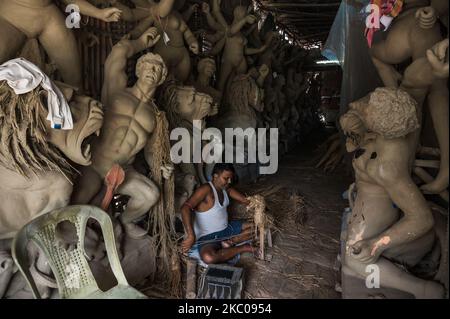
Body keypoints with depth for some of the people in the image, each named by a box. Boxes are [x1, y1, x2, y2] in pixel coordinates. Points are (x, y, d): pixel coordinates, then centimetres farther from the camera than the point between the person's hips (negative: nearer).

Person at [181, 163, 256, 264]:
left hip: (227, 228, 8)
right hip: (208, 235, -8)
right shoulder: (205, 189, -23)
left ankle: (230, 242, -11)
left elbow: (244, 200, 6)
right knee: (208, 258, -39)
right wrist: (191, 235, -44)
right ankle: (242, 248, -17)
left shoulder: (226, 188, 2)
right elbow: (185, 208, -36)